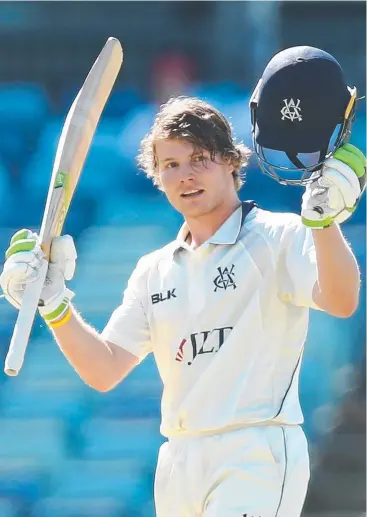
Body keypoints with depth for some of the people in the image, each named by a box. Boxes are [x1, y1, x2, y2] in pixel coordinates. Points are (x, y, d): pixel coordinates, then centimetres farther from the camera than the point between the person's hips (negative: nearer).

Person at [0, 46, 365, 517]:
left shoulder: (278, 237, 0)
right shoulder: (154, 270, 18)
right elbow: (104, 371, 14)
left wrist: (323, 219, -37)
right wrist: (53, 304, -1)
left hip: (258, 458, -6)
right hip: (177, 471, 6)